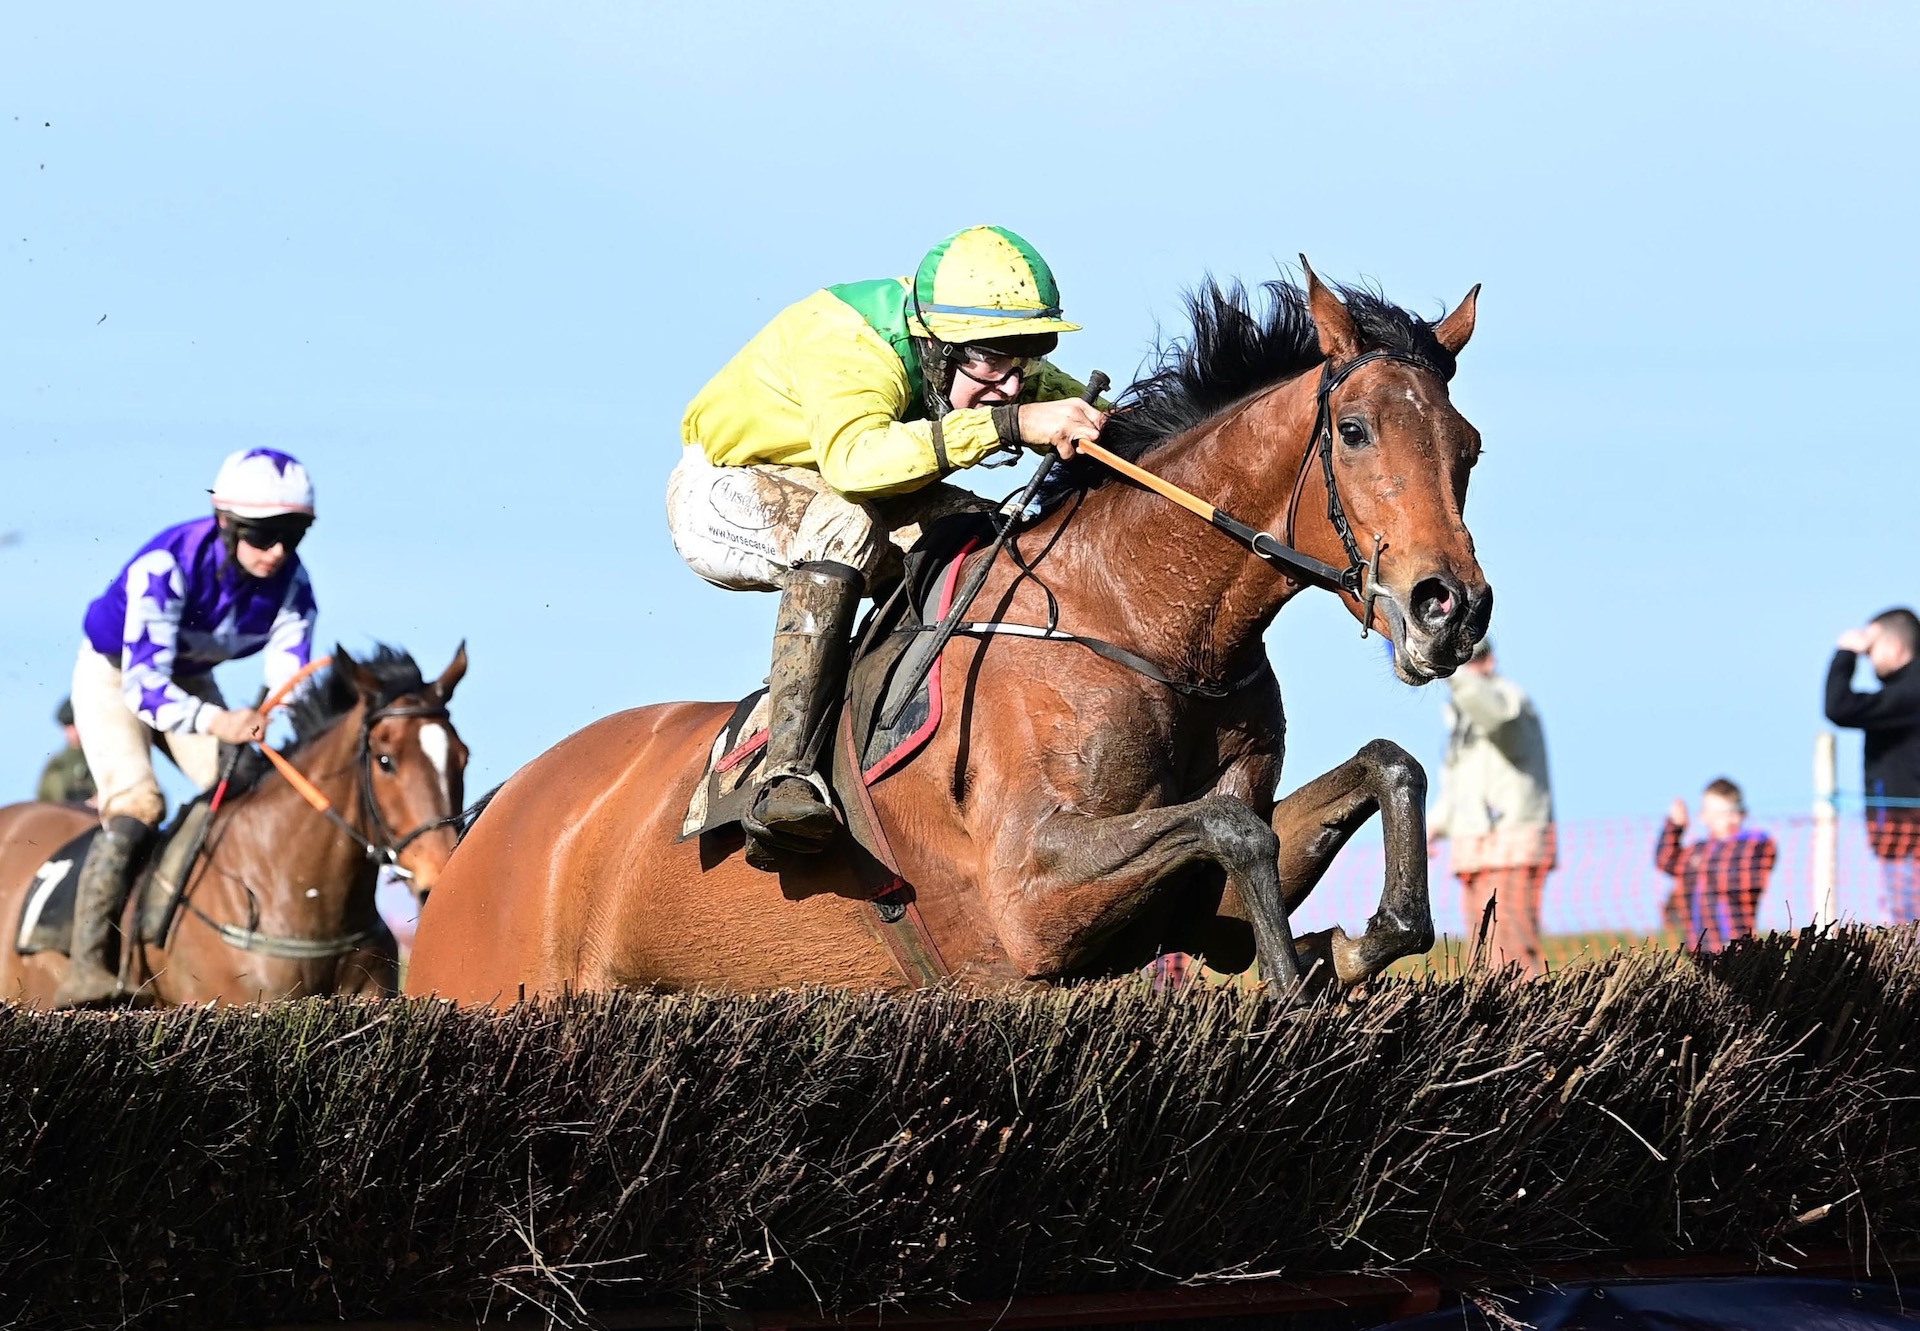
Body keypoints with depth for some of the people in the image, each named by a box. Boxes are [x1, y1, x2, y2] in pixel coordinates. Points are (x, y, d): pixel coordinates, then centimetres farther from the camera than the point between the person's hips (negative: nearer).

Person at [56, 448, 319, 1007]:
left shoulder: (290, 583, -20)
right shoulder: (167, 566, -36)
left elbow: (289, 680, -20)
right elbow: (143, 683, -42)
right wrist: (217, 722, -59)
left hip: (188, 683, 6)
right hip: (113, 675, -6)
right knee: (137, 803, -25)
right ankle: (86, 965, -28)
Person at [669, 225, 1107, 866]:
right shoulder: (847, 348, -36)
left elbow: (1086, 419, 1)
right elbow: (854, 459, -56)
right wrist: (1010, 424, -62)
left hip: (830, 495, 8)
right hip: (723, 492, -8)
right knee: (844, 529, -38)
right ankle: (785, 775, -45)